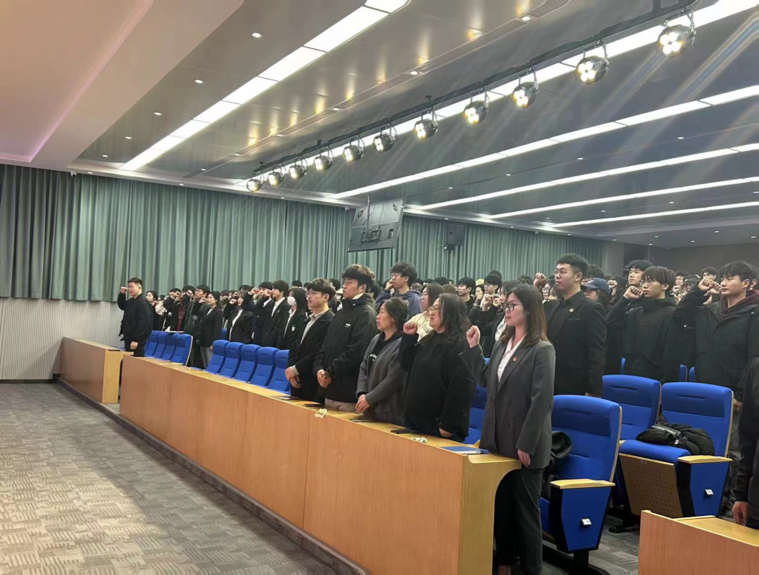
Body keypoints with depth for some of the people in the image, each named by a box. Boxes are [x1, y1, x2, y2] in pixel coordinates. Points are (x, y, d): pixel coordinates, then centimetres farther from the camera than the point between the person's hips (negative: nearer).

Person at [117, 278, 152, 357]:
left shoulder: (143, 302, -16)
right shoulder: (131, 301, 13)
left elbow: (144, 323, -22)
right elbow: (122, 306, 33)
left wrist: (136, 340, -23)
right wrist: (122, 294, 14)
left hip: (136, 341, -9)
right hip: (128, 338, 9)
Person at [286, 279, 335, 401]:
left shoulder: (331, 321, -13)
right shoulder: (309, 320, 18)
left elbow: (320, 353, -20)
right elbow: (296, 348, 18)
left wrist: (296, 369, -14)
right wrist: (290, 368, 0)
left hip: (314, 384, -8)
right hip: (298, 381, 8)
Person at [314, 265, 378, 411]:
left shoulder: (366, 313, -10)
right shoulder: (342, 312, 18)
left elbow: (356, 351, -19)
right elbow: (326, 345, 18)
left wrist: (330, 372, -12)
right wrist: (319, 368, 0)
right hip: (330, 388, 8)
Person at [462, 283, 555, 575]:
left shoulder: (542, 350, -12)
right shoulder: (502, 344, 9)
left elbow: (542, 401, -16)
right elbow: (486, 380, 17)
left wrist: (526, 444, -18)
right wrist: (473, 348, 8)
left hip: (524, 444, -7)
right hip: (499, 440, 7)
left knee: (525, 508, 5)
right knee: (500, 504, 15)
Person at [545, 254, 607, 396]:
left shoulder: (591, 309, -9)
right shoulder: (550, 306, 13)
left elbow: (597, 355, -12)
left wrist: (593, 392, -16)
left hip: (575, 390, -6)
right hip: (549, 388, 6)